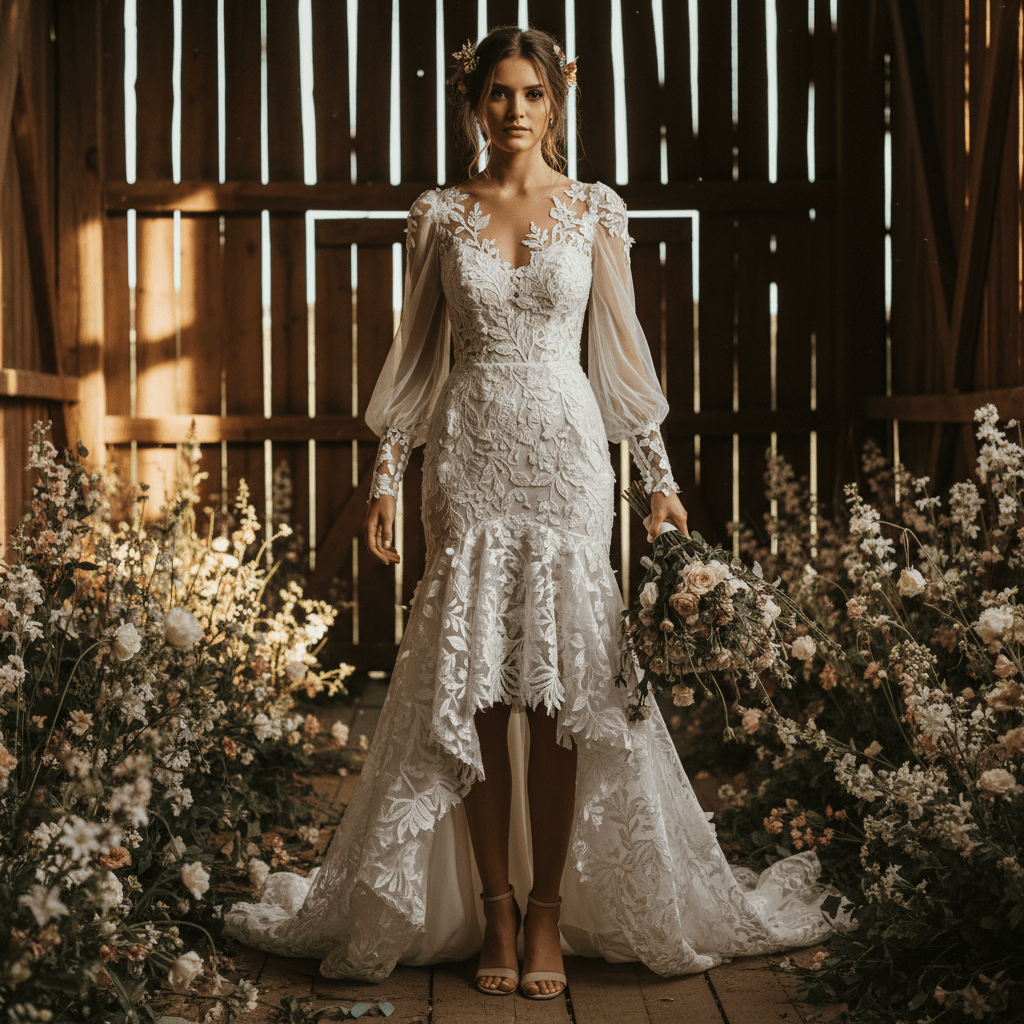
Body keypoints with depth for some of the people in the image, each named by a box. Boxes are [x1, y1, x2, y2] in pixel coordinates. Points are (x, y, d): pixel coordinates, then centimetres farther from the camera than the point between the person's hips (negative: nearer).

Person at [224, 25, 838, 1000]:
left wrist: (659, 476, 5)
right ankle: (494, 907, 10)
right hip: (469, 458, 1)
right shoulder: (438, 215, 7)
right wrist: (386, 473, 4)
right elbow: (417, 353, 9)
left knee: (563, 685, -3)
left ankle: (551, 907, 7)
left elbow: (620, 348, 8)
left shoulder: (595, 212, 6)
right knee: (474, 687, -1)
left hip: (565, 454, 0)